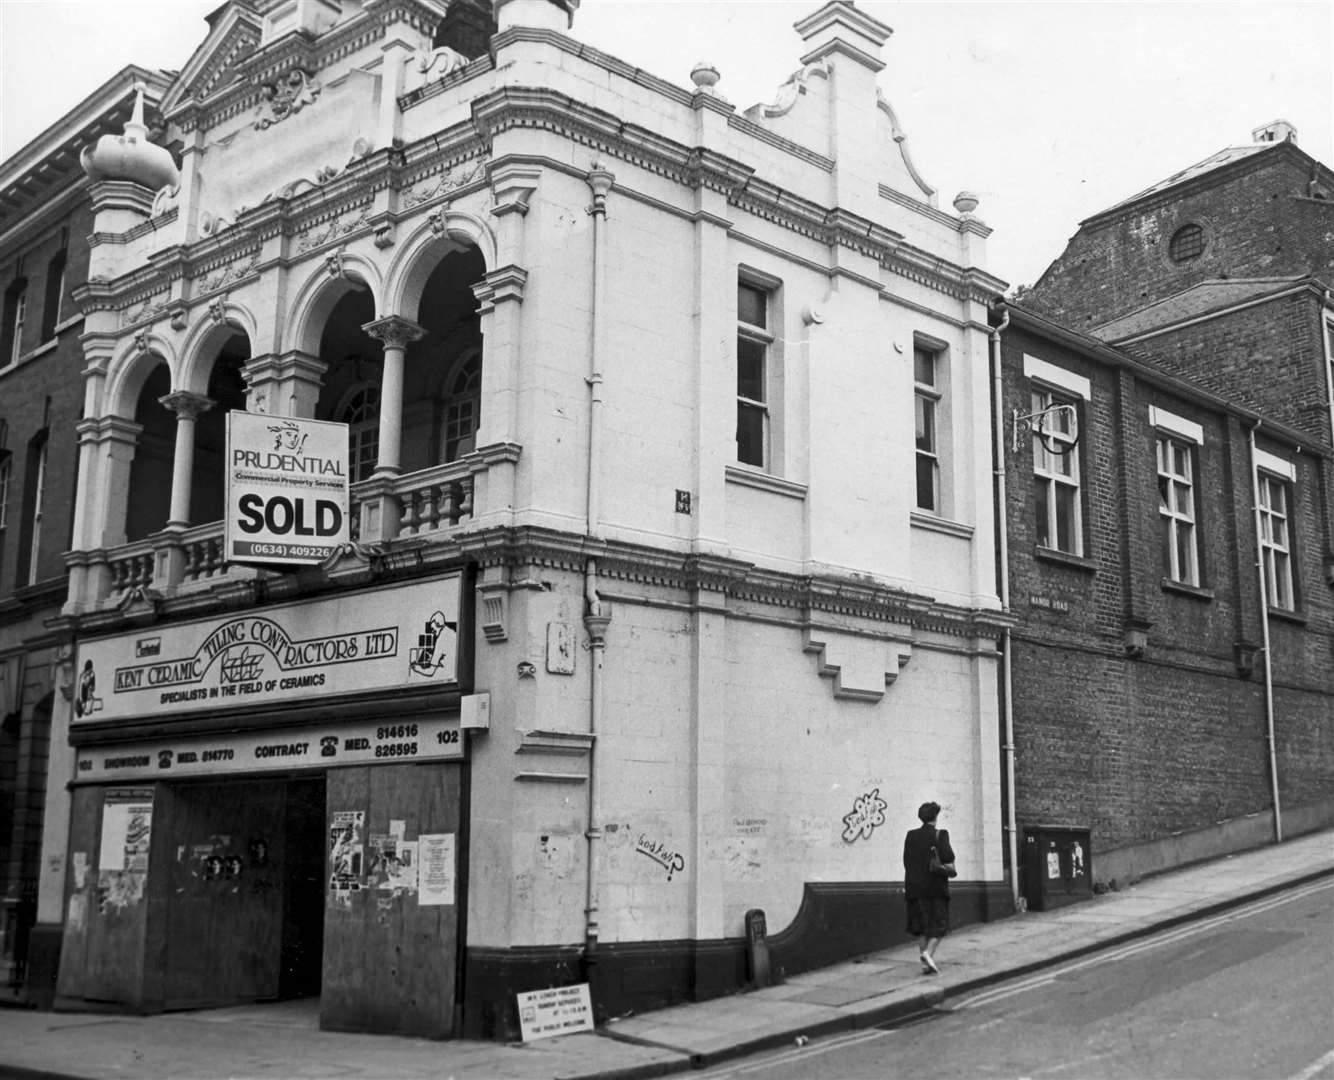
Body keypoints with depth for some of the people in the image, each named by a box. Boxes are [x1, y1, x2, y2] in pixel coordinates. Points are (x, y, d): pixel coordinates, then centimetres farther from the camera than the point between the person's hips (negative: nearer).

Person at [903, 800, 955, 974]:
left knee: (921, 925, 11)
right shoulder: (940, 834, -7)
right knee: (939, 924, 5)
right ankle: (928, 952, -18)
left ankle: (926, 963, 9)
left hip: (915, 886, 4)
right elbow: (948, 857, -17)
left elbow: (906, 861, 2)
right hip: (936, 886, -4)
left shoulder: (911, 835, 3)